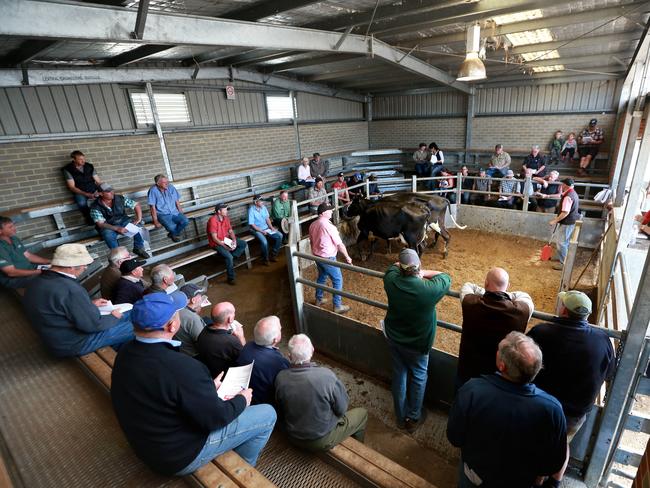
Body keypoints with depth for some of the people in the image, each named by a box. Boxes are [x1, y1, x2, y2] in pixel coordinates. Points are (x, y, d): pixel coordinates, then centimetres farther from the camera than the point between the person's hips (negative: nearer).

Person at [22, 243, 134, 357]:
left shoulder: (38, 281, -3)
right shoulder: (70, 289, -33)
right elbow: (93, 325, -25)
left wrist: (90, 304, 11)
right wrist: (113, 317, -7)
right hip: (72, 344, -9)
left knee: (128, 314, 13)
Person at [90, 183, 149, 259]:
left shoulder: (120, 198, -6)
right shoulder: (95, 207, -13)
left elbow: (136, 205, -2)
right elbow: (100, 224, -19)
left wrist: (139, 219, -18)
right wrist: (117, 228, -33)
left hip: (123, 221, 3)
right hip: (109, 227, -2)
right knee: (108, 234, -36)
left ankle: (138, 248, -8)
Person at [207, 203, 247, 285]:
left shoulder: (226, 218, -1)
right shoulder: (212, 220, -23)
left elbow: (231, 231, 5)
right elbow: (214, 238, -23)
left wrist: (234, 240, -15)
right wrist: (226, 247, -27)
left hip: (227, 239, 8)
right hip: (216, 243, -8)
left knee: (243, 244, -5)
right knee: (229, 256, -27)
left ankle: (231, 259, 0)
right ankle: (231, 278, -11)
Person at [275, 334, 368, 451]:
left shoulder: (280, 377, -21)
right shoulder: (326, 376, -33)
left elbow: (280, 410, -3)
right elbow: (341, 409, -17)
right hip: (322, 441, -4)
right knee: (362, 413, 18)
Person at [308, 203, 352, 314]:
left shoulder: (313, 224, 1)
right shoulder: (329, 226, -22)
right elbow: (340, 244, -17)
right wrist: (347, 257, -6)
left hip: (317, 256, 8)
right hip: (328, 258, -8)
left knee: (322, 277, 26)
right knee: (338, 280, 6)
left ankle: (319, 300, 39)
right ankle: (338, 306, 12)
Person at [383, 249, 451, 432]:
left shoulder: (391, 280, -22)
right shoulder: (429, 289, -31)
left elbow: (394, 266, 4)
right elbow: (446, 278, -9)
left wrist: (404, 268, 0)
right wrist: (423, 272, -5)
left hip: (394, 337, 3)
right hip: (418, 343, -3)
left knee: (399, 374, 20)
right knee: (418, 377, 20)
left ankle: (401, 416, 39)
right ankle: (413, 418, 37)